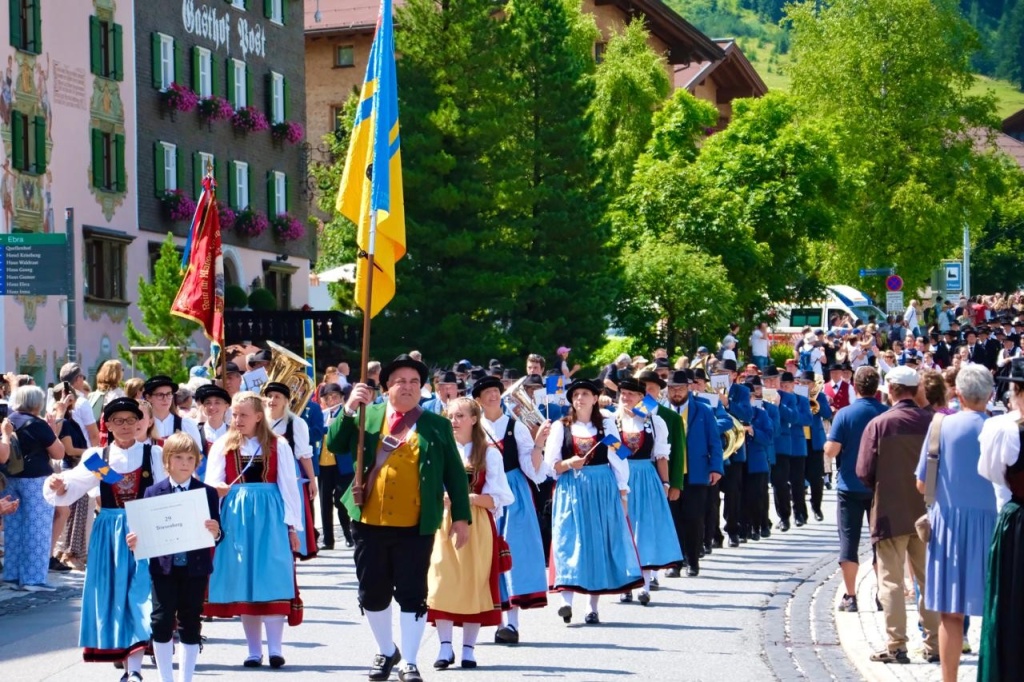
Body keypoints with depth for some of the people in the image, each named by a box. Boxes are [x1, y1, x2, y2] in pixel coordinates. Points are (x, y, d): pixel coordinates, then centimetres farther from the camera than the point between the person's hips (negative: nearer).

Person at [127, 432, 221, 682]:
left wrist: (215, 533, -24)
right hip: (163, 567, 0)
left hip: (195, 567, 0)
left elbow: (216, 531, -2)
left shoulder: (207, 492, -1)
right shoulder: (153, 492, 1)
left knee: (190, 624, 8)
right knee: (161, 622, -1)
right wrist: (135, 542, -15)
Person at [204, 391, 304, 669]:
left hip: (269, 516, -2)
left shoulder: (278, 445, 1)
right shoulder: (223, 446, 5)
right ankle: (254, 650, 11)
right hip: (236, 516, 2)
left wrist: (292, 525, 0)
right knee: (243, 581, 4)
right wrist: (217, 489, -22)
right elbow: (211, 484, 2)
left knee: (272, 580, -7)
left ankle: (275, 648, -2)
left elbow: (288, 486, 2)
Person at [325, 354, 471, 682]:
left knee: (412, 594, -2)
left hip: (416, 527, -2)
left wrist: (461, 516, 0)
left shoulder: (437, 426, 5)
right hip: (369, 523, 2)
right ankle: (386, 652, 29)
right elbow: (335, 445, -1)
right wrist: (349, 409, -13)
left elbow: (455, 473, 6)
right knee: (373, 593, 10)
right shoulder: (368, 417, 9)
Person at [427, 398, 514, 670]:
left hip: (476, 527, -2)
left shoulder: (488, 453, 1)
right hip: (443, 523, 2)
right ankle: (445, 646, -2)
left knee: (474, 583, -1)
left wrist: (471, 498, -18)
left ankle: (469, 648, 6)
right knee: (442, 583, -6)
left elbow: (497, 497, -3)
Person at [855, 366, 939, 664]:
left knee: (891, 581, 4)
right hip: (926, 511, 3)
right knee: (928, 578, 13)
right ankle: (934, 644, 16)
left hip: (891, 513, -3)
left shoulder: (879, 424, -12)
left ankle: (896, 645, 1)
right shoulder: (932, 422, -6)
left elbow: (864, 472, -11)